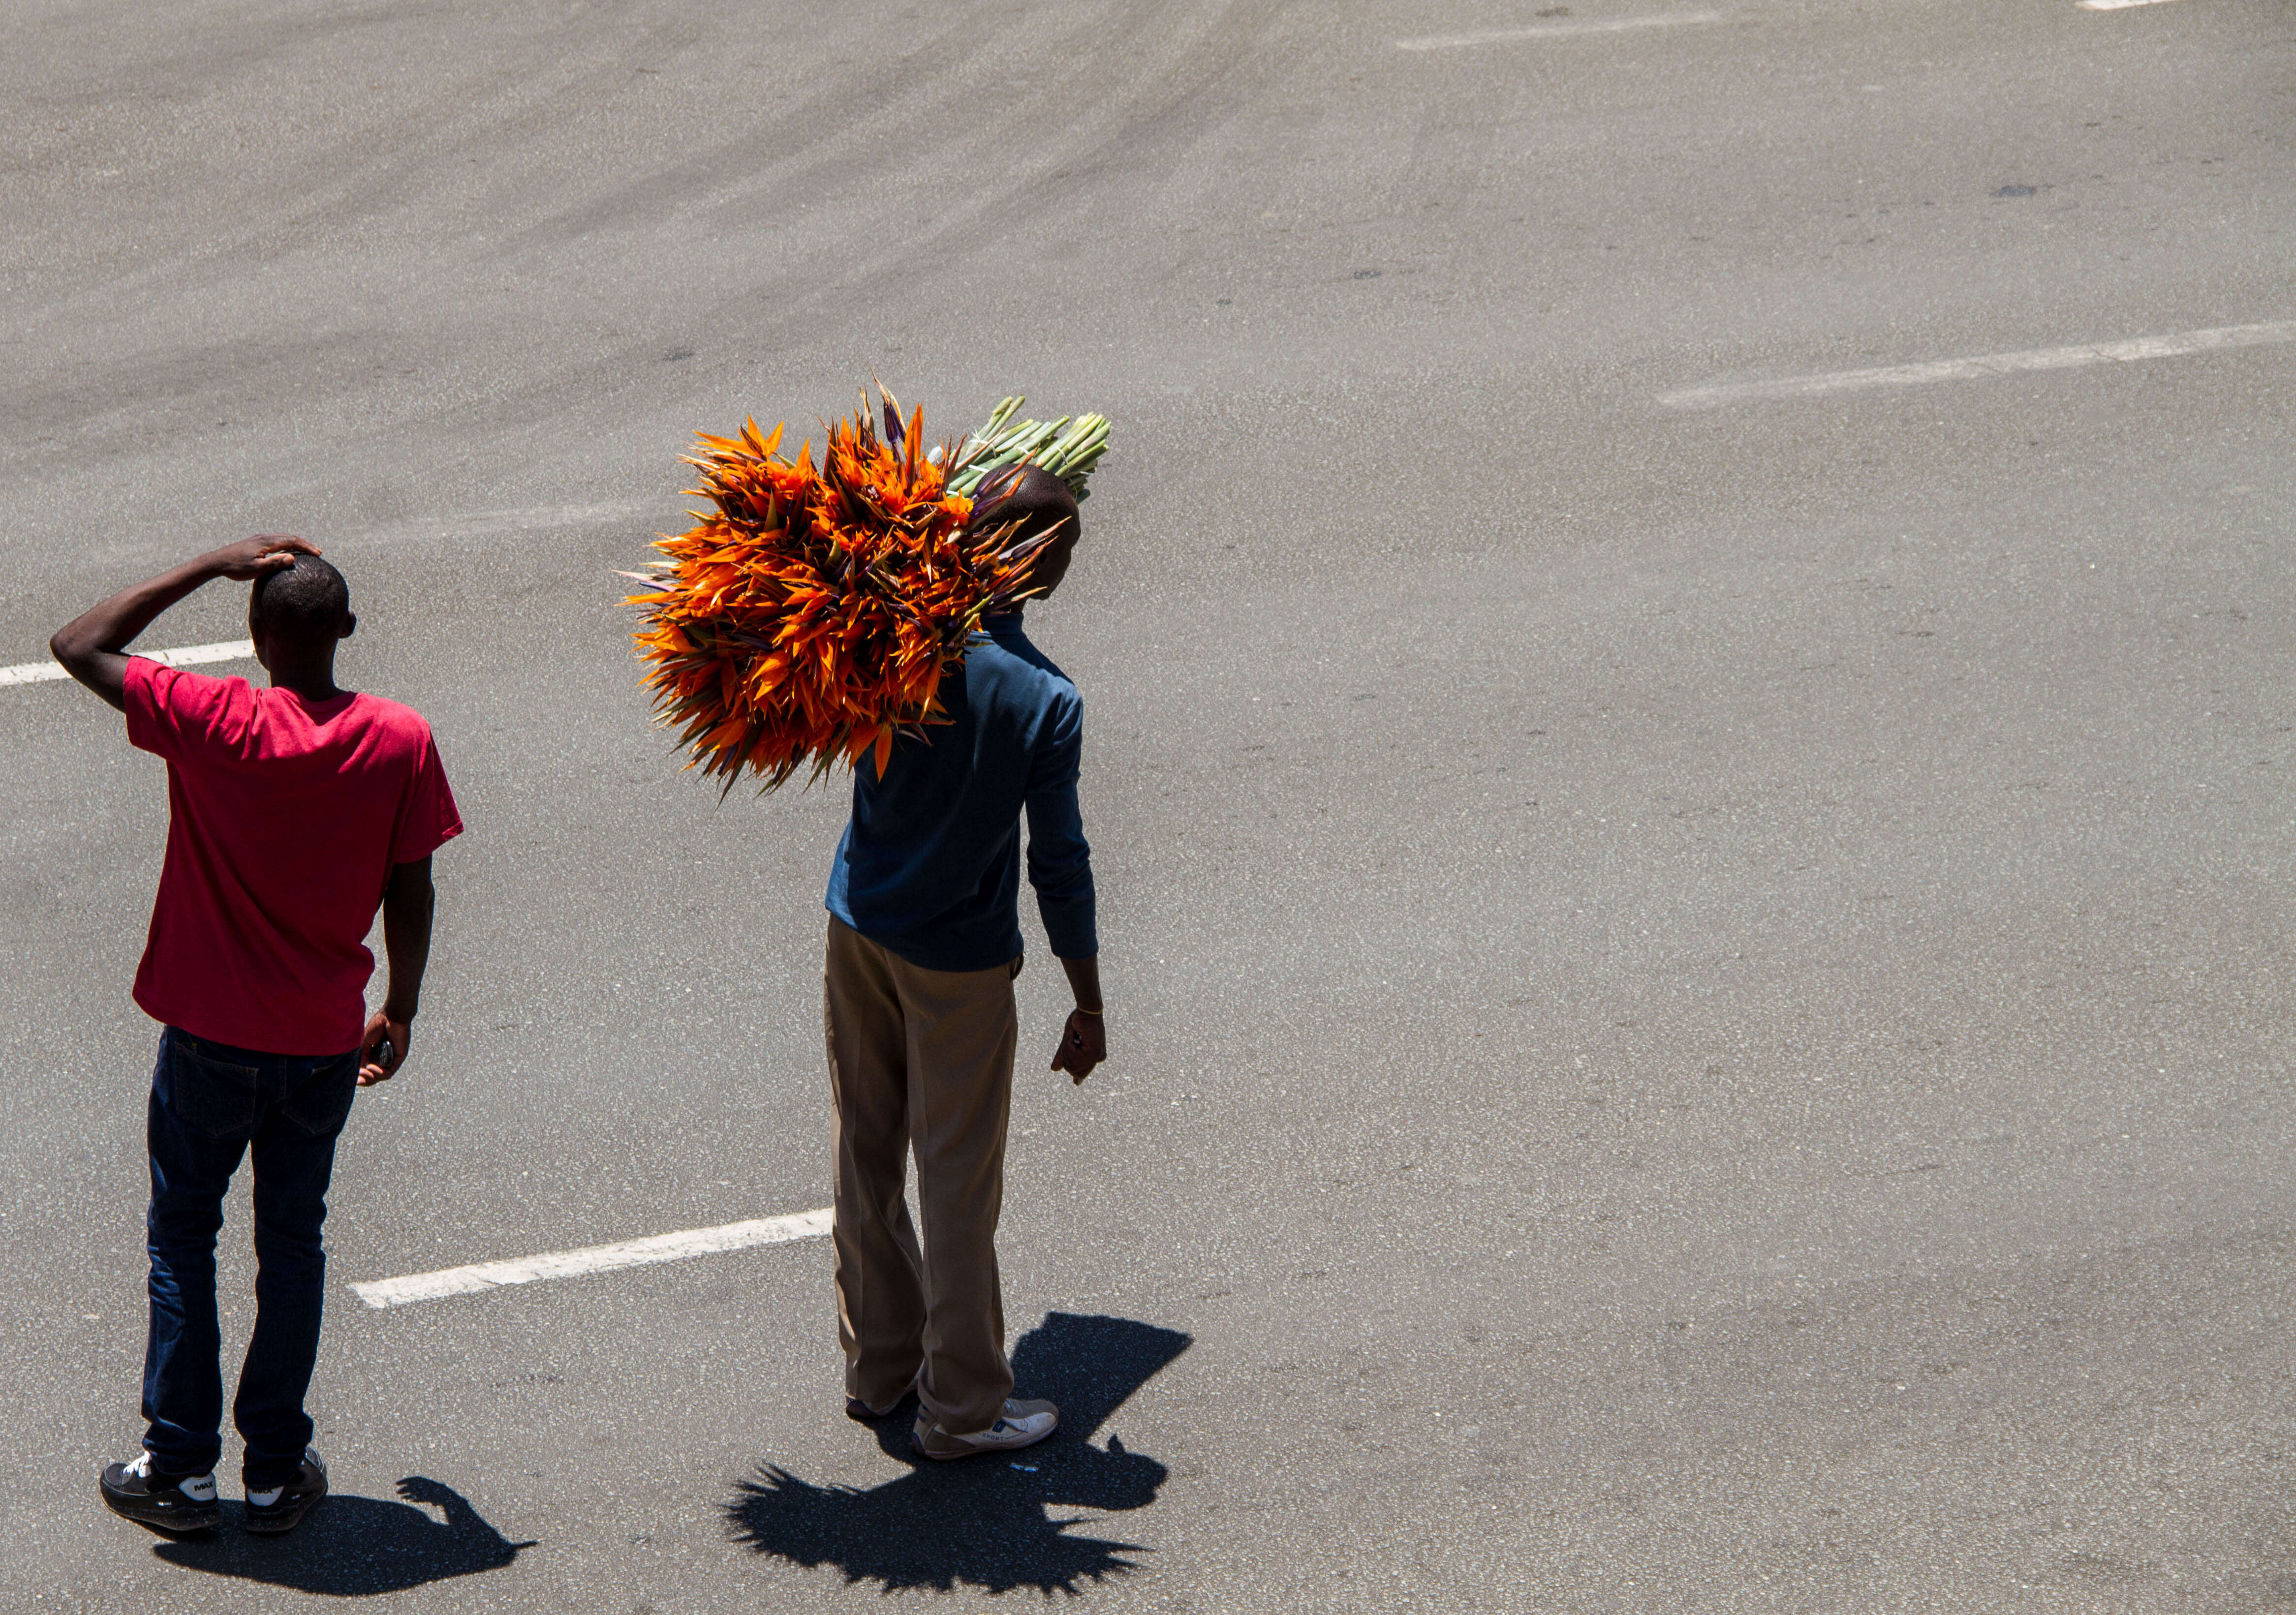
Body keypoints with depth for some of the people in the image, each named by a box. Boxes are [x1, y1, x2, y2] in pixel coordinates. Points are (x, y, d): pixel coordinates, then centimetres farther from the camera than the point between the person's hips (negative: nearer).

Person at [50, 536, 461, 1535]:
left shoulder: (214, 724, -19)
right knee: (292, 1239, 16)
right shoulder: (401, 742, -12)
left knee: (183, 1236, 15)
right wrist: (400, 1012, 12)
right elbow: (411, 896, -3)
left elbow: (78, 646, -8)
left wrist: (209, 567, -9)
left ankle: (180, 1469, 18)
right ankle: (277, 1472, 20)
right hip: (325, 1041, 2)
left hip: (211, 1038, -2)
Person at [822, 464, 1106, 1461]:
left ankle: (877, 1367, 31)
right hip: (959, 965, -5)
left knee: (866, 1154, 17)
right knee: (958, 1181, 5)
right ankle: (961, 1406, 15)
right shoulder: (1045, 703, -20)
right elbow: (1059, 865, -15)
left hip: (857, 931, 5)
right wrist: (1089, 1008, -5)